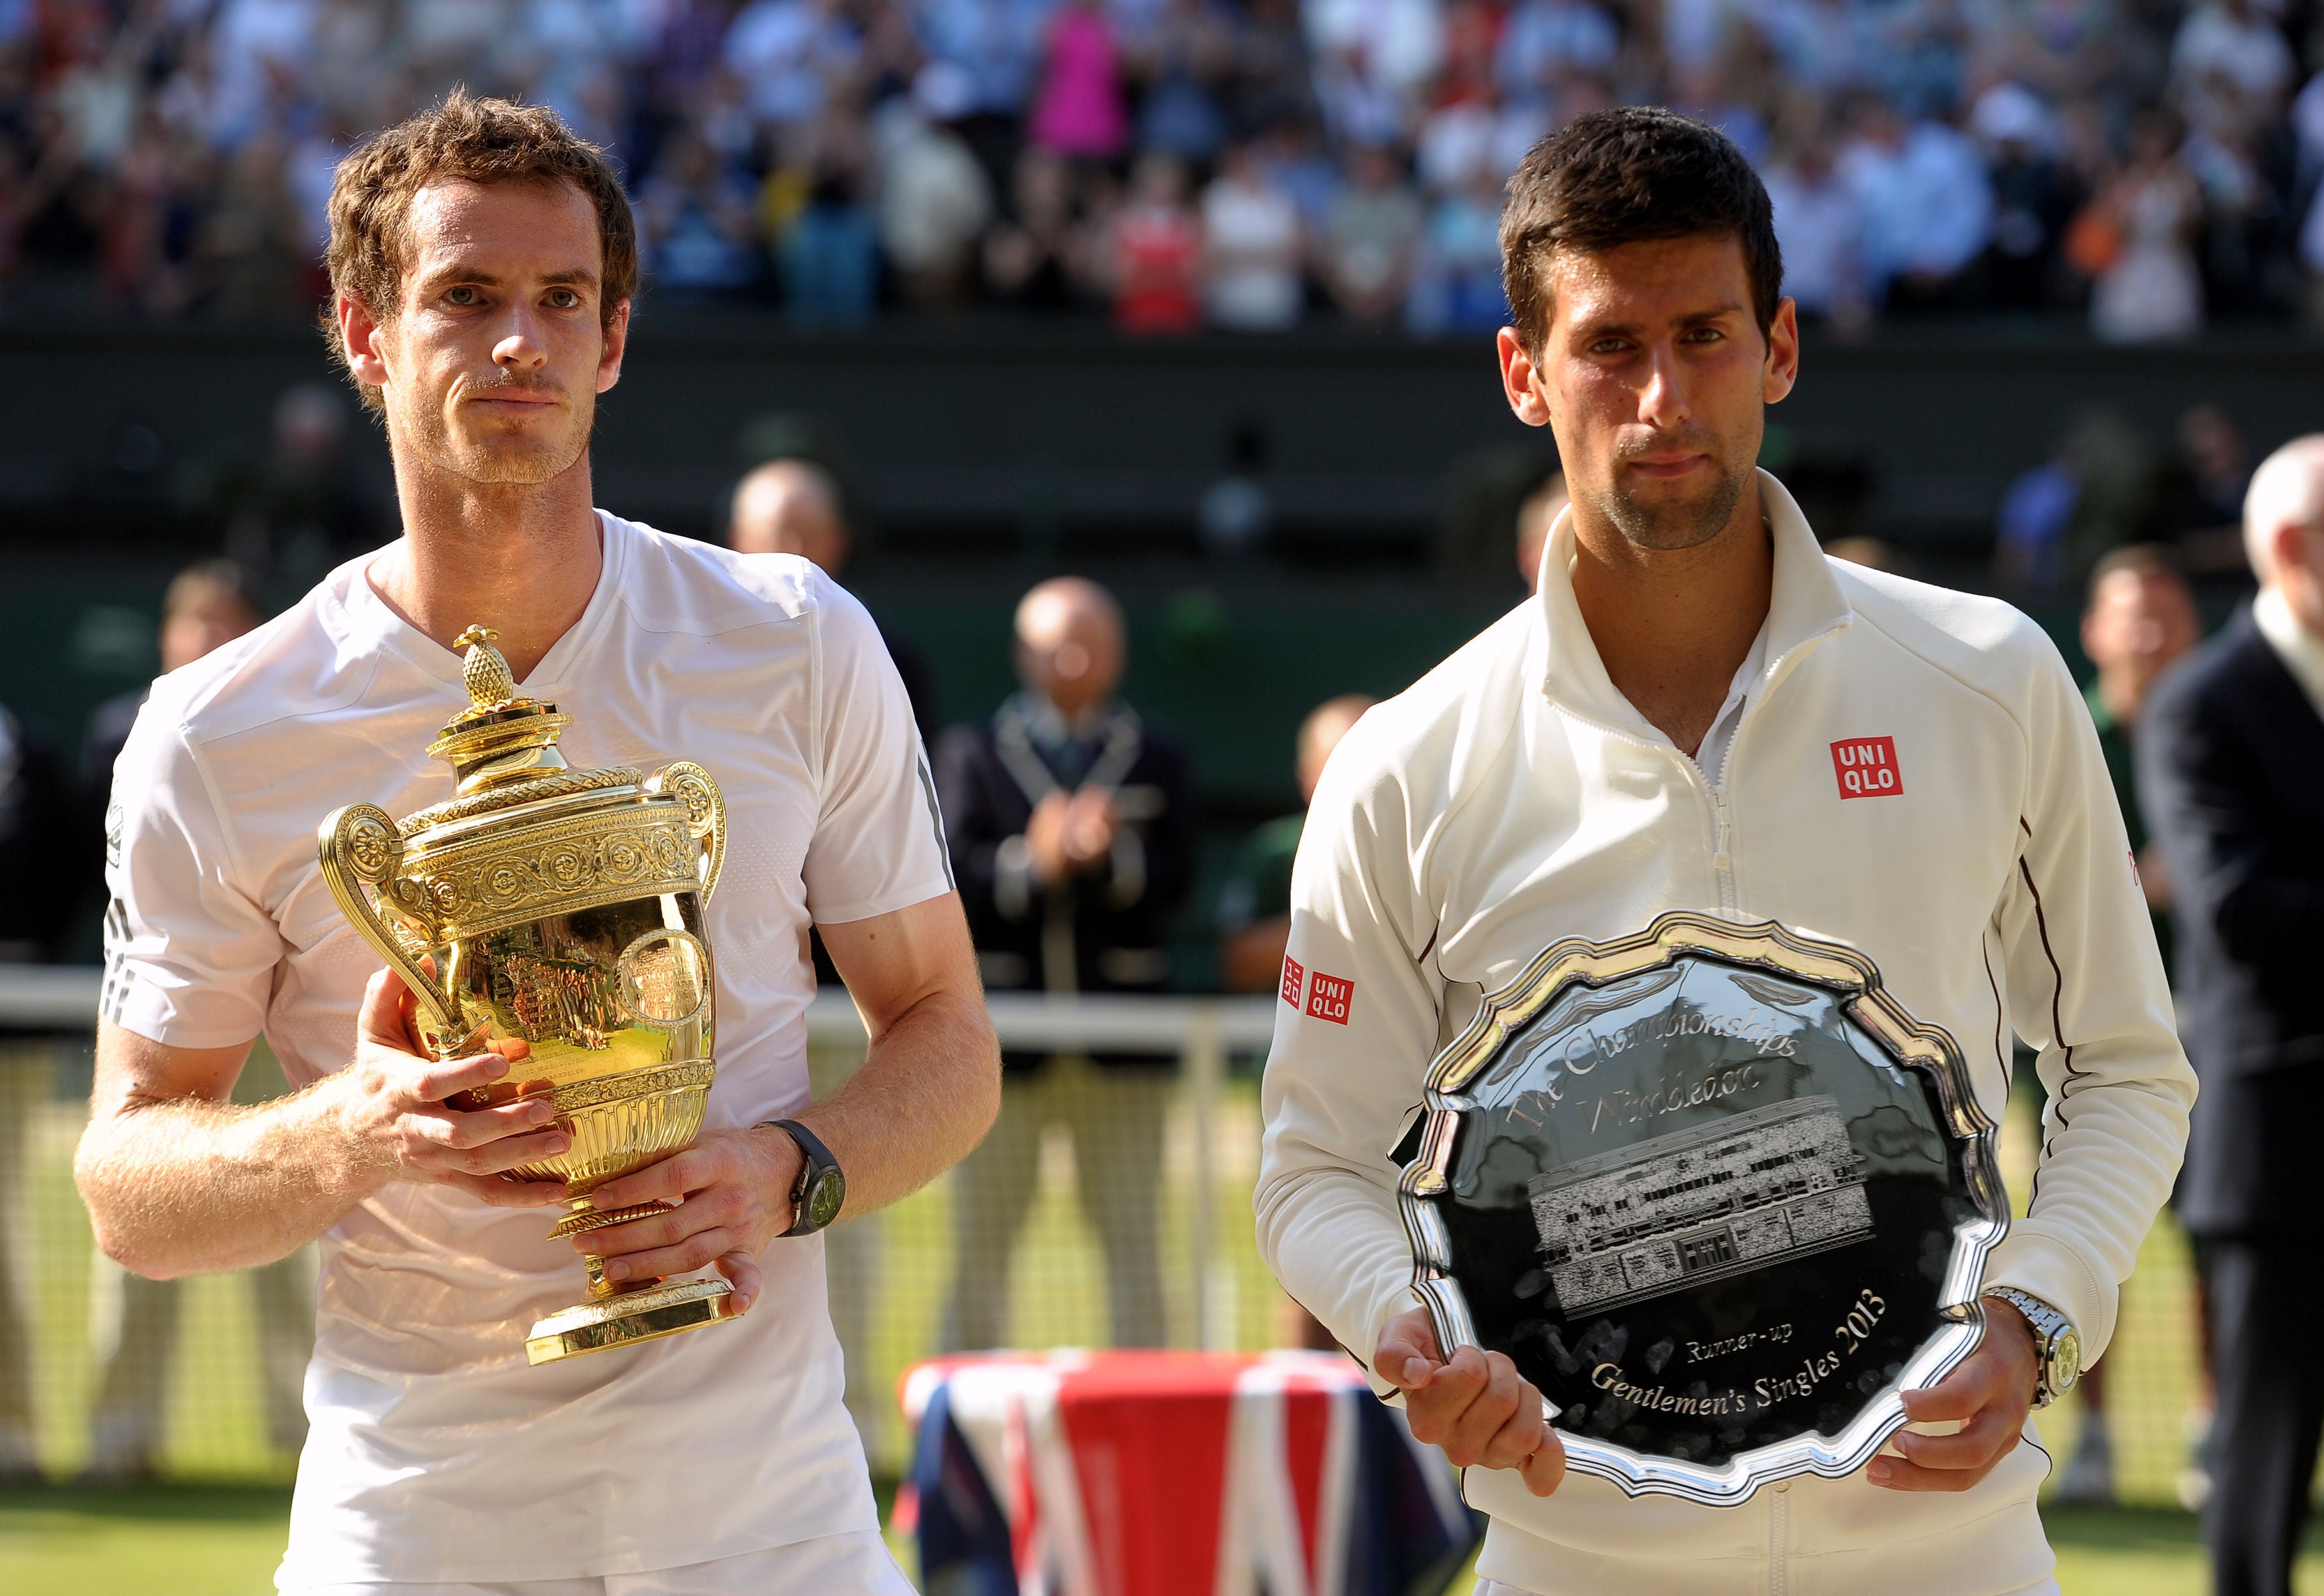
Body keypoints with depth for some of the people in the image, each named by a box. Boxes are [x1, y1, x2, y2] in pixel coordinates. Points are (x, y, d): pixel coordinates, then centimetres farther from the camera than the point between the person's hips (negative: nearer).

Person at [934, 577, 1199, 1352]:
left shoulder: (1158, 762, 11)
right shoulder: (971, 754, 8)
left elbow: (1172, 880, -5)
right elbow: (954, 873, -7)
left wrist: (1106, 857, -24)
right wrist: (1033, 863, -25)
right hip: (1003, 1029, -1)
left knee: (1135, 1244, 1)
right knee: (981, 1249, 3)